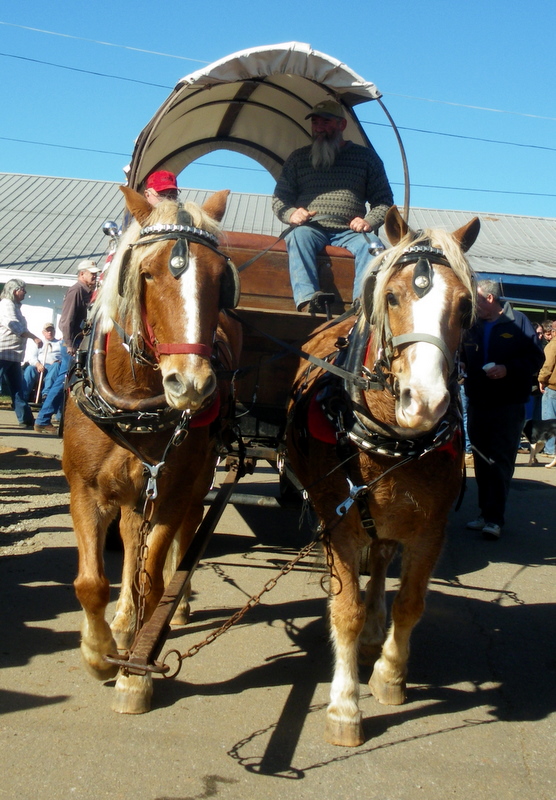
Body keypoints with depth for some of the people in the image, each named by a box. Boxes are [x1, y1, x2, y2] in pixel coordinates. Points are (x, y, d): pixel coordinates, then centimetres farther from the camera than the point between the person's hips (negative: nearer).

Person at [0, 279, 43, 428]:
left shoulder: (15, 306, 19)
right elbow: (15, 326, -20)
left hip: (13, 355, 10)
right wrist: (34, 338, -19)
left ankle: (25, 419, 12)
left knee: (18, 389, 10)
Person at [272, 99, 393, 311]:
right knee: (299, 236, -35)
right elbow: (279, 198, 17)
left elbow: (384, 200, 15)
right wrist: (291, 214, -7)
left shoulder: (366, 156, 15)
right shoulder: (298, 157, 18)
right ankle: (306, 299, -53)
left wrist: (369, 221, -6)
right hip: (311, 228, 0)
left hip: (350, 232, 0)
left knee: (373, 246, -31)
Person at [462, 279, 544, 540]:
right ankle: (487, 513, 19)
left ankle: (494, 518, -5)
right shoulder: (471, 326, 9)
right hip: (477, 403, 5)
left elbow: (536, 358, -6)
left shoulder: (518, 322, -4)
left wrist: (508, 369, -19)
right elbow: (461, 359, 16)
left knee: (500, 462, -6)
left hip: (508, 404, -5)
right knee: (481, 460, 10)